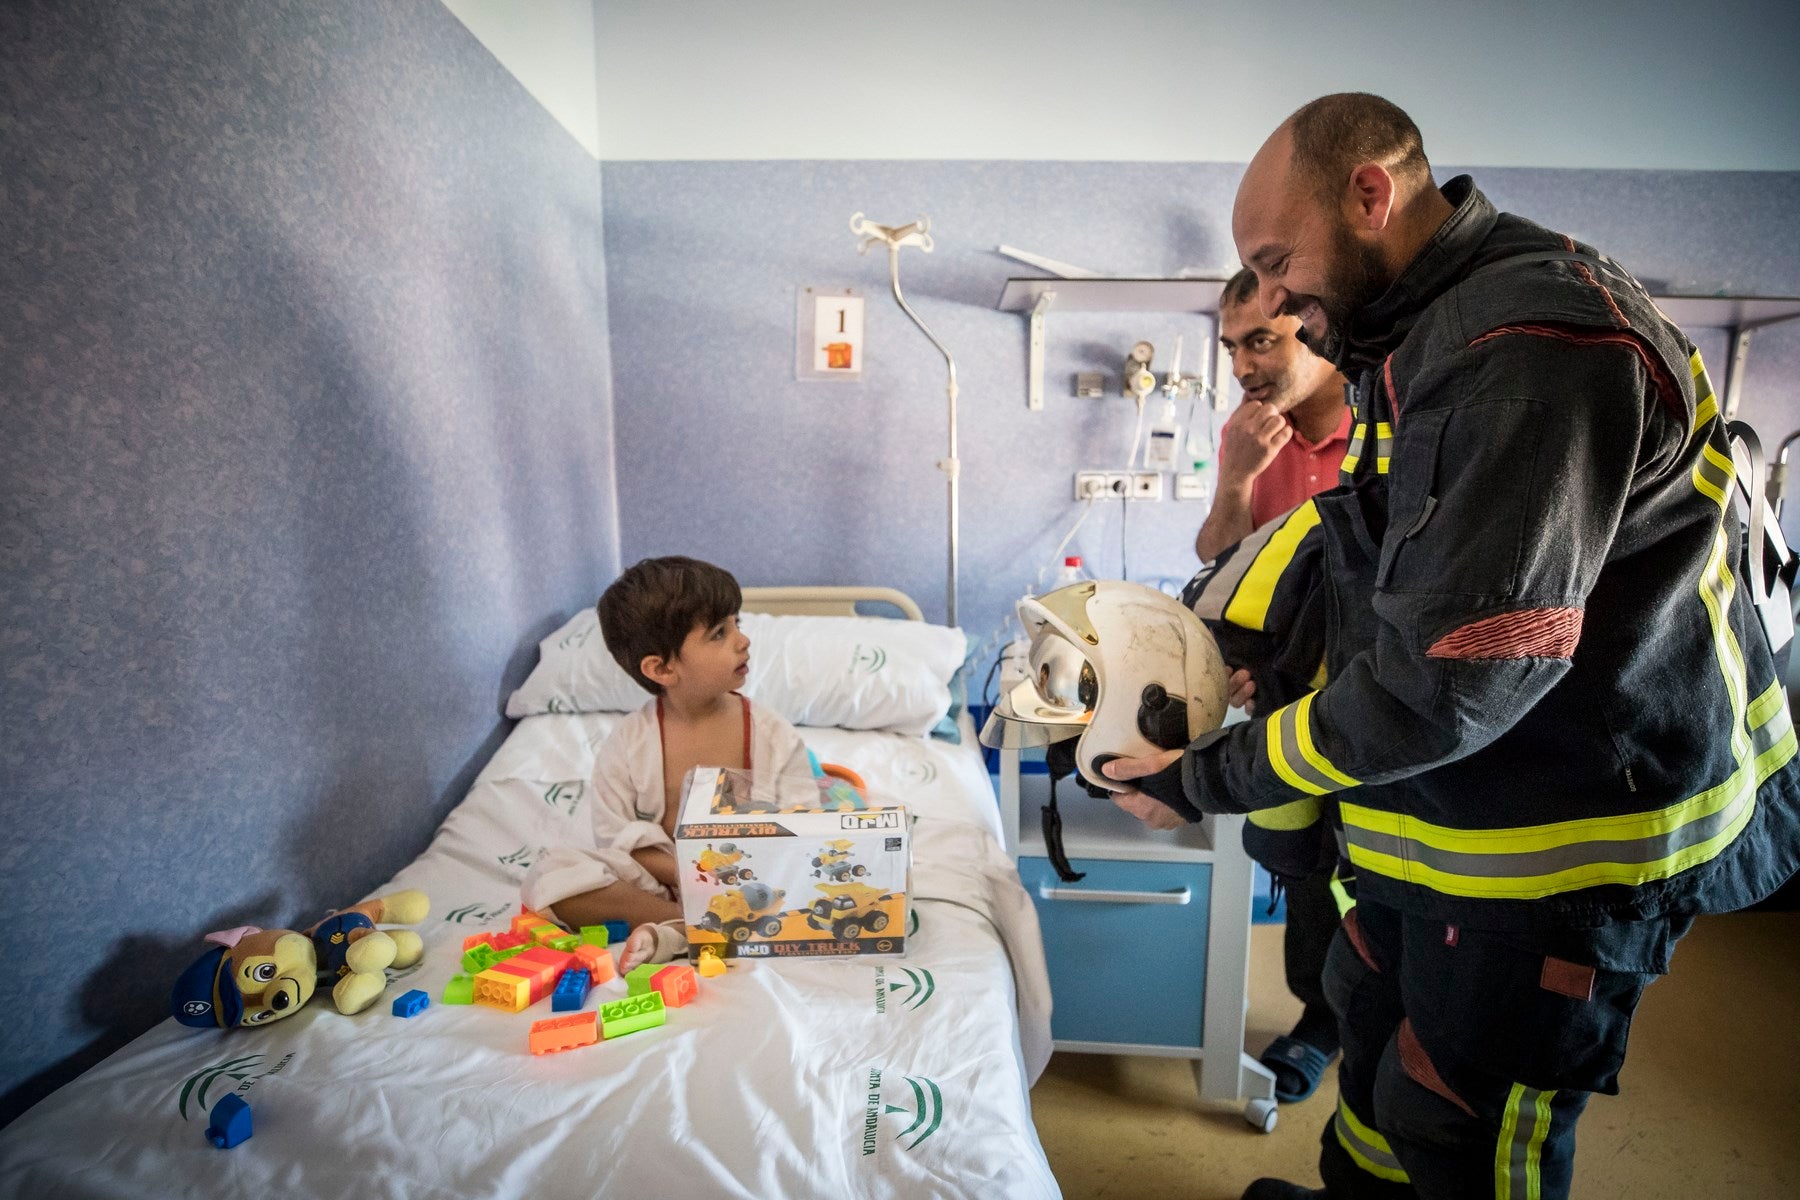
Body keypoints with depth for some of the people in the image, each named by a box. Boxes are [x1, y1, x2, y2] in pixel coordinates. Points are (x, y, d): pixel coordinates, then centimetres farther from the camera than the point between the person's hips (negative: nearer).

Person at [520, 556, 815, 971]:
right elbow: (617, 842, -6)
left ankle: (674, 932, -23)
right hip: (662, 885, 0)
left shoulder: (774, 736, -7)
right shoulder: (627, 746, -7)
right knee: (546, 878, -22)